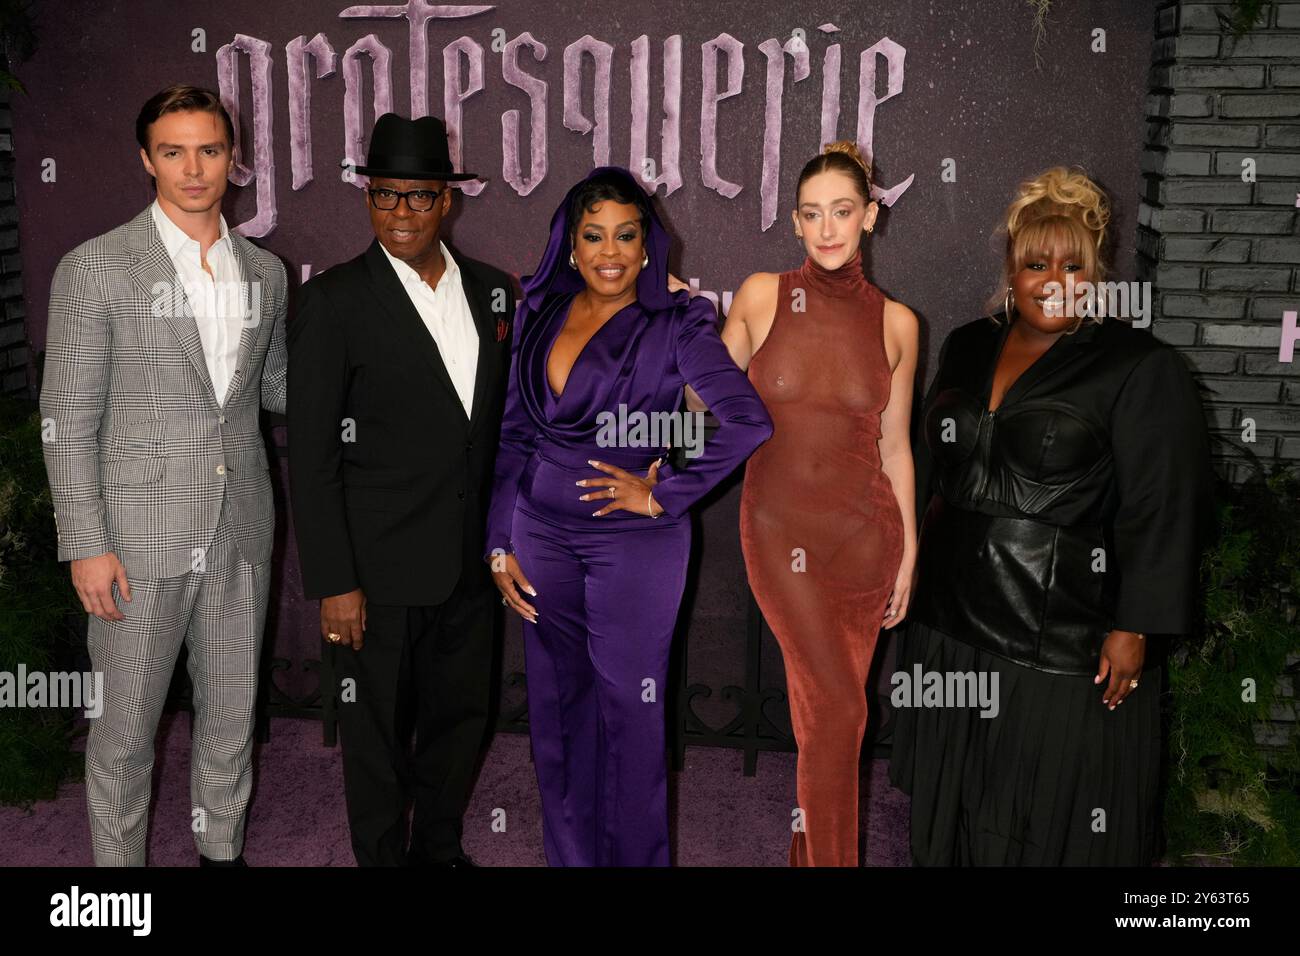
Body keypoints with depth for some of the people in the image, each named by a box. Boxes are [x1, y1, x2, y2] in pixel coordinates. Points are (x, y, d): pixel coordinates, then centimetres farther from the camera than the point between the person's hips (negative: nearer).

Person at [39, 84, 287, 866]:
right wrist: (85, 544, -11)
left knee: (232, 714, 16)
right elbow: (69, 420, -7)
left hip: (240, 534, 4)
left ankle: (223, 850, 35)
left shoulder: (265, 273, 7)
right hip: (142, 536, -4)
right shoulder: (95, 269, -7)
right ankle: (120, 860, 27)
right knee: (126, 727, 7)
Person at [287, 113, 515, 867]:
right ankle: (383, 858, 30)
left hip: (470, 561, 5)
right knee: (379, 734, 9)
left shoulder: (493, 291, 5)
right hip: (382, 567, -5)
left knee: (461, 717, 18)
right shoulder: (335, 300, -10)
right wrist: (333, 583, -14)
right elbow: (311, 454, -11)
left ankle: (440, 849, 39)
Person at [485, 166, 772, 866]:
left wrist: (663, 495, -14)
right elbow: (514, 435, 9)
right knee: (556, 711, 12)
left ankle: (634, 858, 23)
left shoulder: (673, 324, -8)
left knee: (628, 715, 5)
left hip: (633, 542, -4)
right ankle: (569, 855, 29)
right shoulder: (539, 313, 6)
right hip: (542, 535, 5)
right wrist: (500, 544, 5)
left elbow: (749, 422, -19)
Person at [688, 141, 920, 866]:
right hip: (781, 528, -2)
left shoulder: (895, 322, 1)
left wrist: (908, 551, 6)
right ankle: (833, 857, 8)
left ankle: (809, 846, 30)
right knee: (838, 708, -10)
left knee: (826, 708, 10)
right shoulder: (762, 296, -3)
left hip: (865, 532, 2)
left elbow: (894, 446, 6)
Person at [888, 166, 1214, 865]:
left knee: (1051, 821, 7)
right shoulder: (968, 348, 8)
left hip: (1064, 646, -5)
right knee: (956, 809, 18)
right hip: (951, 626, 6)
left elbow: (1160, 511, -13)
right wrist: (915, 565, 17)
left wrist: (1134, 629, -16)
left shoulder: (1140, 368, -10)